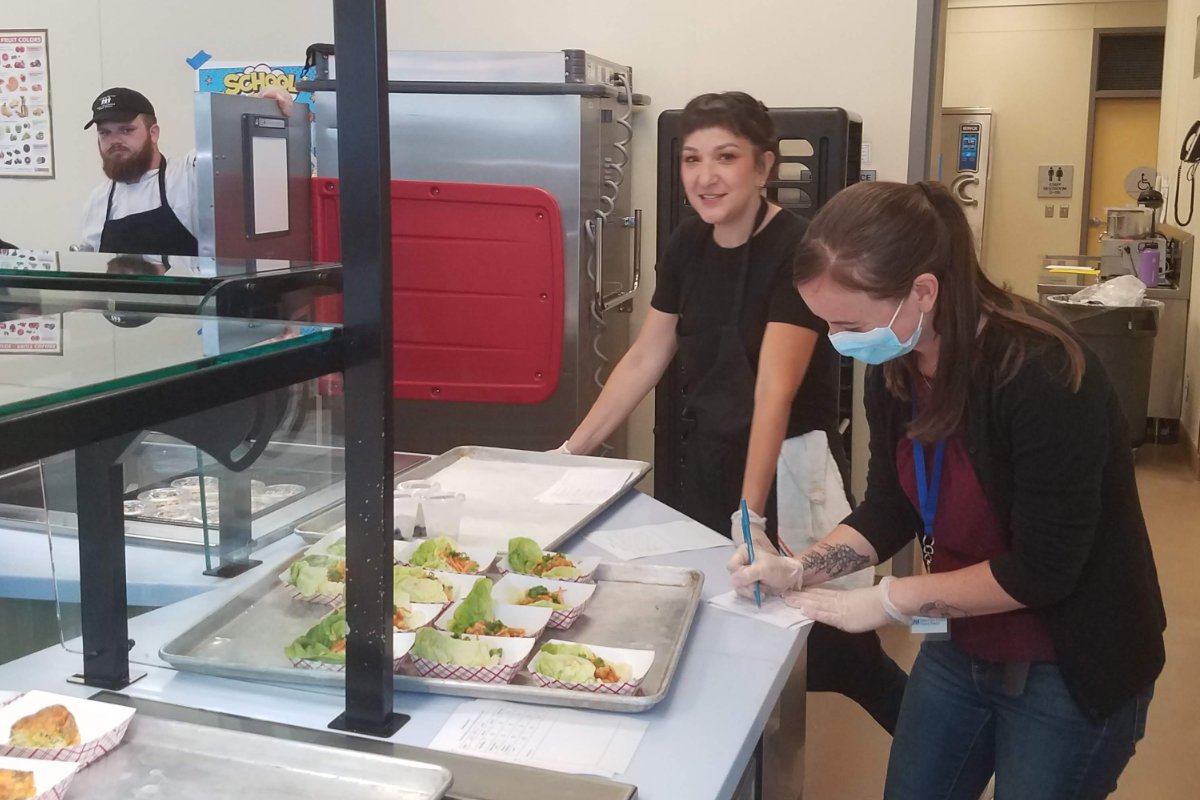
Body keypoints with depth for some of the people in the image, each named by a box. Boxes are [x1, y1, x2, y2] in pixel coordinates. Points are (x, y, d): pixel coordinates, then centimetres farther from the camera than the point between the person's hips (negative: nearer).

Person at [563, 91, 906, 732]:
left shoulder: (796, 249, -18)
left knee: (835, 656, -2)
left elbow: (774, 390, -26)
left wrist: (751, 514, -34)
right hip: (706, 465, 7)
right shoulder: (688, 245, 2)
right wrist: (573, 450, 6)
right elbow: (644, 360, 9)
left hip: (784, 471, -6)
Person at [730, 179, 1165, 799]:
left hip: (1072, 672, -6)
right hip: (961, 647, 7)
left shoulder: (1044, 377, -29)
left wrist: (892, 599, -20)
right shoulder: (895, 369, -6)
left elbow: (1042, 570, -26)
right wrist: (799, 570, -12)